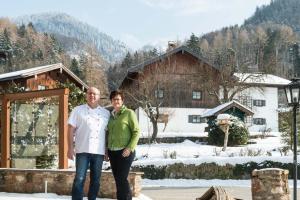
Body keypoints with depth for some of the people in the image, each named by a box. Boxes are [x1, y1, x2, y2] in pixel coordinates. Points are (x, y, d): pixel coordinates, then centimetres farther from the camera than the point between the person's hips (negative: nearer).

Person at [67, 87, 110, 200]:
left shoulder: (106, 113, 11)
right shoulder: (78, 110, 4)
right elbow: (71, 129, 1)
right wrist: (70, 148, -6)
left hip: (99, 151, 3)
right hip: (83, 150, -3)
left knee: (96, 180, 8)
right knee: (79, 179, -6)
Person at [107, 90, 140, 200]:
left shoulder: (129, 113, -3)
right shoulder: (111, 115, 13)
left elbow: (136, 132, -7)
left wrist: (130, 148, -15)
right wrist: (106, 148, 13)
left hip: (125, 152, -6)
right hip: (112, 152, 6)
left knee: (122, 179, -11)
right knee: (117, 180, 8)